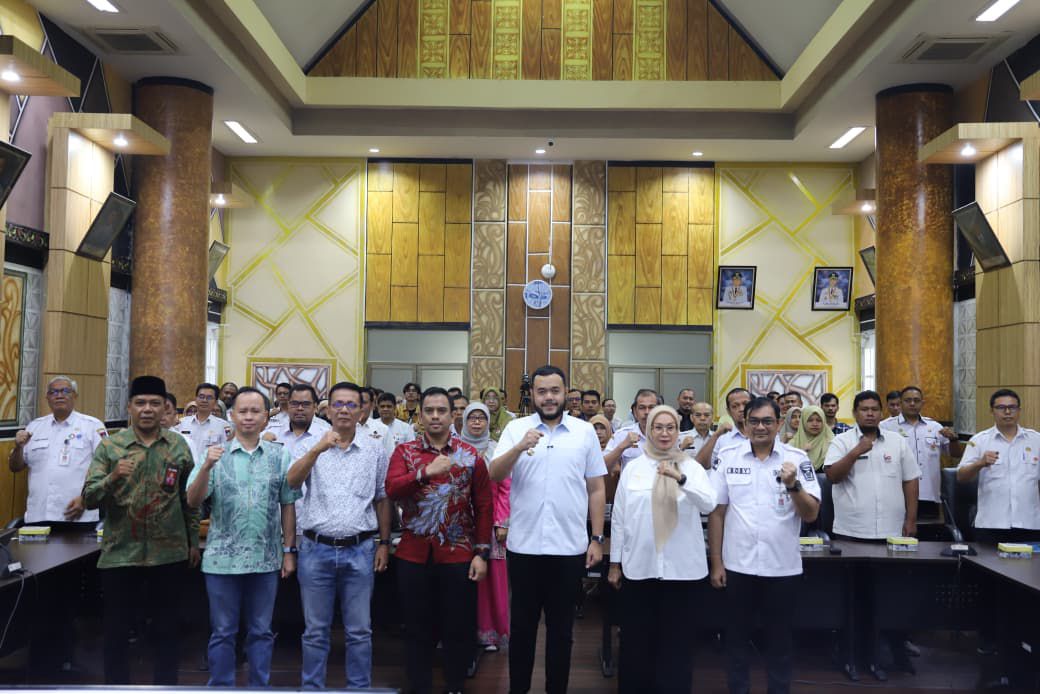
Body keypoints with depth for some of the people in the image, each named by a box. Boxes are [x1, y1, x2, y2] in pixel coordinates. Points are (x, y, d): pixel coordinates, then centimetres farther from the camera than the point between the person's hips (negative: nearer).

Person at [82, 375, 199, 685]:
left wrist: (193, 540, 10)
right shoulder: (109, 446, -2)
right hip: (120, 553, -1)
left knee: (166, 629, 11)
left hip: (169, 553, 1)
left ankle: (166, 685, 25)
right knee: (116, 630, 8)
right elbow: (88, 498, -7)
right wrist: (112, 478, -25)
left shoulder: (178, 446, 2)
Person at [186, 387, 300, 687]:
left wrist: (289, 550, 3)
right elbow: (193, 501, -6)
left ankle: (260, 687, 24)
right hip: (223, 558, -1)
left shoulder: (280, 456, 2)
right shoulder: (216, 454, 0)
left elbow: (287, 505, 5)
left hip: (266, 559, 1)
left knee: (261, 632, 12)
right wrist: (207, 466, -22)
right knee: (223, 632, 9)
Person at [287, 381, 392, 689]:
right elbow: (291, 483, -16)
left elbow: (382, 500, 9)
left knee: (359, 631, 8)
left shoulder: (375, 452, 4)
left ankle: (359, 688, 21)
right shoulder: (311, 447, 2)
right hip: (316, 550, 0)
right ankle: (311, 688, 23)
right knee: (315, 631, 10)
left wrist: (384, 543, 5)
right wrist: (317, 449, -28)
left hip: (360, 551, 1)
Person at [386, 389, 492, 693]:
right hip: (414, 554, 0)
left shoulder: (471, 455, 2)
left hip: (458, 555, 0)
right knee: (417, 628, 11)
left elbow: (484, 506, 1)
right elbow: (391, 489, -15)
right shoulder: (404, 451, 3)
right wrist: (426, 471, -28)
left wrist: (481, 553, -3)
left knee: (458, 628, 9)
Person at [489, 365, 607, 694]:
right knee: (522, 623, 12)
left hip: (570, 546, 0)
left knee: (561, 627, 12)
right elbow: (494, 475, -8)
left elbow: (596, 489, 6)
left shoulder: (585, 431, 3)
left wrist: (597, 538, 2)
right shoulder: (516, 428, 2)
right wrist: (520, 447, -25)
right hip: (523, 545, 0)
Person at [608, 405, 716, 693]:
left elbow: (709, 504, -15)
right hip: (639, 566, 1)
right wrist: (615, 563, 6)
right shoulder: (632, 468, 3)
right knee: (636, 640, 9)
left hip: (681, 568, -1)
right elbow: (618, 517, 6)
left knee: (676, 641, 7)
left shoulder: (691, 467, 1)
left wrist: (681, 479, -31)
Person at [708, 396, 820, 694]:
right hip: (738, 565, 0)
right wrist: (716, 562, 1)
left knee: (779, 638, 13)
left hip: (782, 566, 0)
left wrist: (793, 486, -23)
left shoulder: (797, 459, -3)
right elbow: (716, 512, 1)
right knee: (737, 636, 12)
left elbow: (811, 515, -5)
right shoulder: (728, 457, -2)